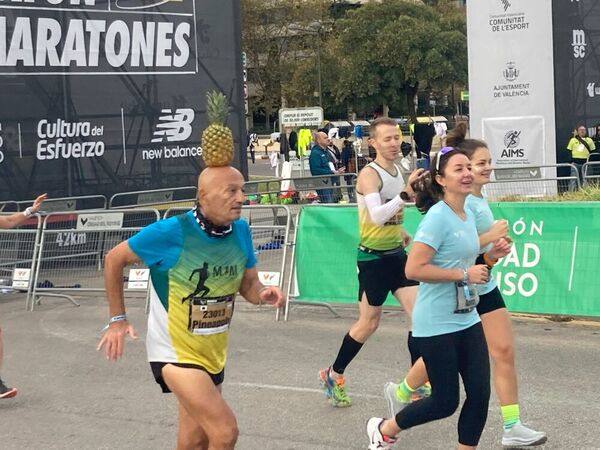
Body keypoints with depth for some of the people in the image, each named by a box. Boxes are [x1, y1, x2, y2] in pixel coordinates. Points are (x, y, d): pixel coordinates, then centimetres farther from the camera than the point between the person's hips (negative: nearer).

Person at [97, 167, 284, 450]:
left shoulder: (240, 230, -3)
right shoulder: (171, 232, -19)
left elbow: (249, 285, 8)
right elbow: (114, 259, -6)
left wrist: (263, 294, -16)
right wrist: (117, 319, -6)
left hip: (214, 353, 7)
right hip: (176, 352, -6)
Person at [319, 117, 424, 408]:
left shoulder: (398, 171, 8)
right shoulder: (369, 175, -17)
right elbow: (376, 215, -34)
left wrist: (400, 232, 12)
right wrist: (406, 194, -42)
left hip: (397, 254, 7)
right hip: (373, 257, -7)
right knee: (369, 322, 3)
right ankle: (333, 375, 23)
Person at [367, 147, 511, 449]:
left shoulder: (468, 215, 9)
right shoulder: (438, 217, -17)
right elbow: (414, 269, -25)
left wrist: (490, 256, 7)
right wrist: (464, 274, -21)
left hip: (467, 320, 8)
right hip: (437, 325, -8)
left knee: (480, 394, 3)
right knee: (446, 402, 3)